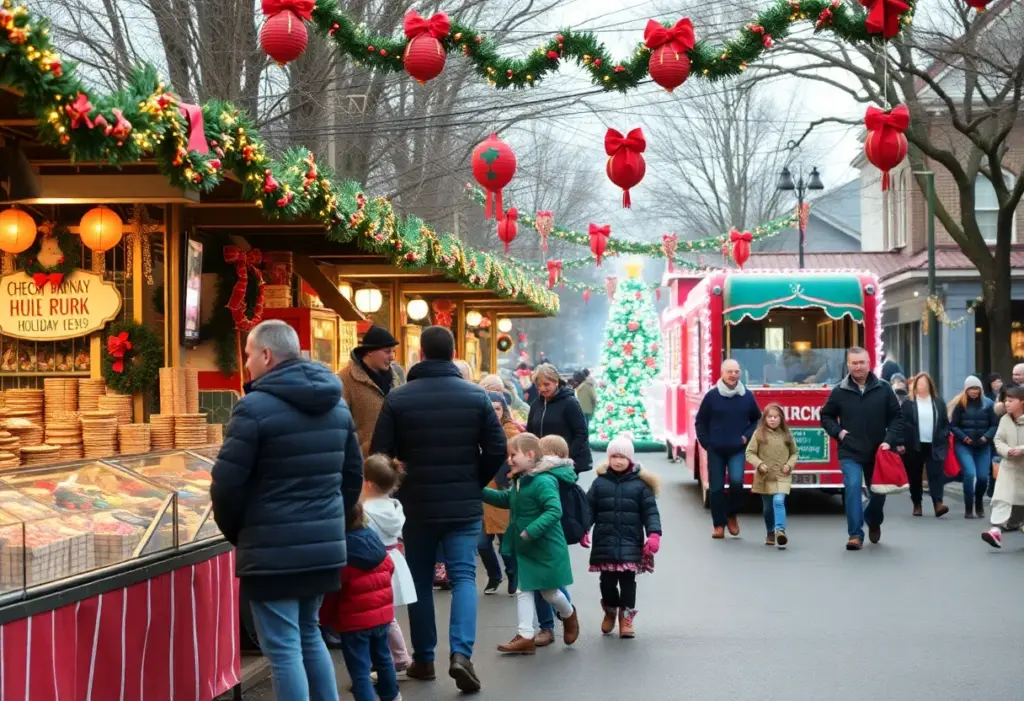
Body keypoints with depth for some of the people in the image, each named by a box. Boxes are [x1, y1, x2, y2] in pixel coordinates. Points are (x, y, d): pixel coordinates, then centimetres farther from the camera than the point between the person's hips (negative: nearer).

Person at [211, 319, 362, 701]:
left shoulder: (256, 407, -13)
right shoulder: (336, 405, 12)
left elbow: (227, 484, -13)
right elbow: (353, 474, 17)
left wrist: (235, 531, 3)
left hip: (274, 550, -8)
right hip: (325, 545, 8)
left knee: (283, 648, -1)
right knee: (309, 634, 22)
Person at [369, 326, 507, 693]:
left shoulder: (397, 398, -4)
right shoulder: (476, 396, -2)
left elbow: (379, 454, -4)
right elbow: (497, 450, -2)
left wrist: (400, 489, 12)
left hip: (415, 505, 0)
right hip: (464, 505, 0)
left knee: (420, 581, 13)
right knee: (464, 576, 1)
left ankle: (423, 659, 17)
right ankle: (461, 653, -17)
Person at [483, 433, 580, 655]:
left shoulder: (543, 481, -24)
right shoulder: (519, 481, 5)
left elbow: (555, 511, -29)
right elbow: (507, 499, 21)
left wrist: (531, 531, -33)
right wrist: (481, 491, 11)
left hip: (546, 549, -8)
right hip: (524, 549, 8)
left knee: (549, 592, 8)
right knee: (523, 590, 5)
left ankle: (569, 615, 38)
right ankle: (525, 636, 7)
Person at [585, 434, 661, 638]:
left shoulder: (640, 483, 1)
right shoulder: (600, 482, 6)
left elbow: (650, 511, -2)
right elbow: (589, 509, 6)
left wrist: (654, 534, -14)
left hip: (631, 543, -1)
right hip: (605, 542, 2)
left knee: (627, 580, -1)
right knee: (607, 580, 6)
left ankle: (626, 617, 13)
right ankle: (610, 612, 31)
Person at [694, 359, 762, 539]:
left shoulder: (747, 396, 2)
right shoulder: (712, 395, -3)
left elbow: (757, 420, 17)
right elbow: (700, 421, 6)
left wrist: (747, 436, 3)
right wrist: (706, 442, 0)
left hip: (737, 450, 0)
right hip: (716, 450, 0)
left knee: (736, 481, -18)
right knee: (717, 488, 2)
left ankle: (732, 515, 5)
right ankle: (719, 525, 12)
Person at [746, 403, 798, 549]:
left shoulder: (786, 435, 2)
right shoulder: (759, 434, -3)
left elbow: (794, 453, 14)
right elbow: (750, 452, -2)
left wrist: (789, 465, -4)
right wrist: (759, 464, -18)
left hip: (782, 477, -1)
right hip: (765, 477, 1)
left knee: (779, 501, -22)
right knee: (767, 507, 11)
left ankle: (780, 530, -32)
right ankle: (771, 533, 28)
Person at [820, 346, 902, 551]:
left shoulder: (883, 388, -2)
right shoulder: (839, 391, -2)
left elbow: (896, 416, 2)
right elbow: (826, 416, 11)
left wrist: (889, 440, -10)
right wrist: (837, 431, -6)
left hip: (877, 452, 2)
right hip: (850, 453, -2)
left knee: (878, 492, 12)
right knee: (852, 487, -19)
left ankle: (873, 522, 44)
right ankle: (855, 534, -14)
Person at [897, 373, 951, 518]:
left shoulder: (938, 402, 10)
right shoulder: (908, 403, 1)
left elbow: (945, 423, 14)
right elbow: (902, 423, -2)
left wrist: (944, 438, 2)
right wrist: (901, 443, -8)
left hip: (934, 446, 1)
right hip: (914, 446, -1)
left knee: (936, 474, -10)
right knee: (915, 476, 7)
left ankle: (938, 503, -19)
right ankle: (917, 504, 18)